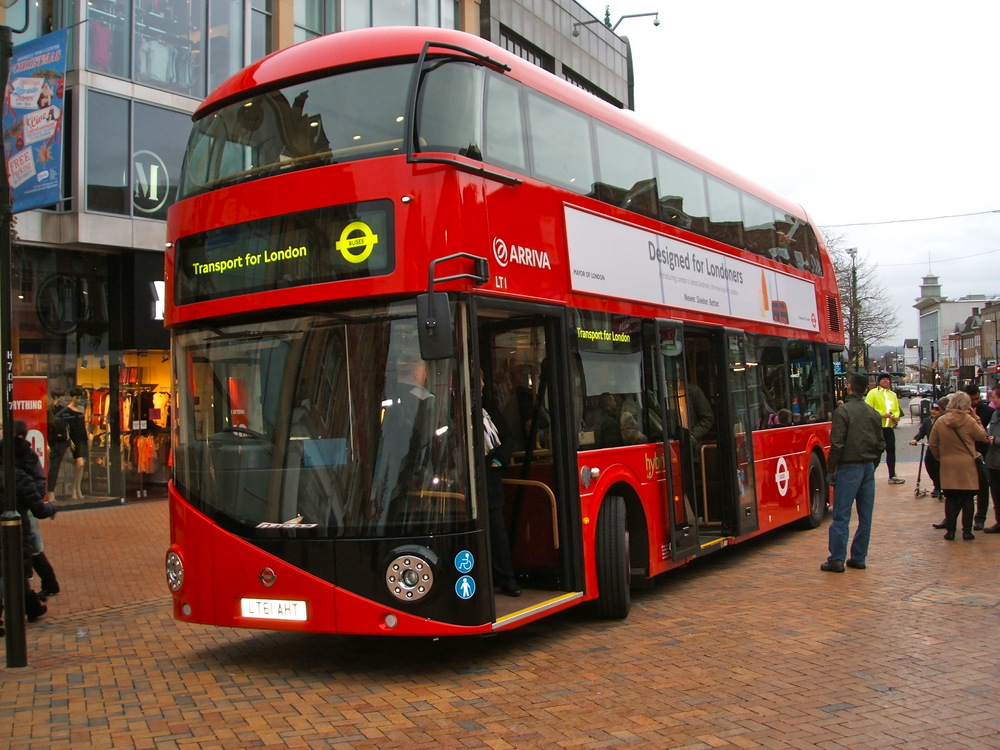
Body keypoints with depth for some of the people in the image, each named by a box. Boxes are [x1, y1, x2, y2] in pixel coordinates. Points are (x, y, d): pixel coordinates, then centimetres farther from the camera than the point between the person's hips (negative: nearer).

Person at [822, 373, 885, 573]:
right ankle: (859, 558, 14)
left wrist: (831, 468, -7)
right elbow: (880, 444, 12)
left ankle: (837, 560, -4)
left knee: (841, 516, -4)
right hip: (868, 467, 6)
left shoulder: (843, 411, -11)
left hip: (849, 467, -6)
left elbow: (837, 443, -15)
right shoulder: (874, 414, 9)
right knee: (865, 515, 10)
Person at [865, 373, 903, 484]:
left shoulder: (893, 395, 17)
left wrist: (895, 417, -5)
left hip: (889, 426, 6)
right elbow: (868, 408, -12)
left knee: (891, 450, 10)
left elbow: (897, 410, 18)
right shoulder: (873, 393, -3)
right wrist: (883, 414, -18)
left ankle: (892, 476, 17)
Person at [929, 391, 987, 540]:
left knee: (950, 499, 8)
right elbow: (982, 436, 3)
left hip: (948, 466, 2)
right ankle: (967, 531, 8)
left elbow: (933, 444, 3)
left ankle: (950, 531, 9)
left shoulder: (940, 422, -3)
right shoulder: (969, 420, -13)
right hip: (967, 466, -2)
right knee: (968, 499, 7)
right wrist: (976, 418, 6)